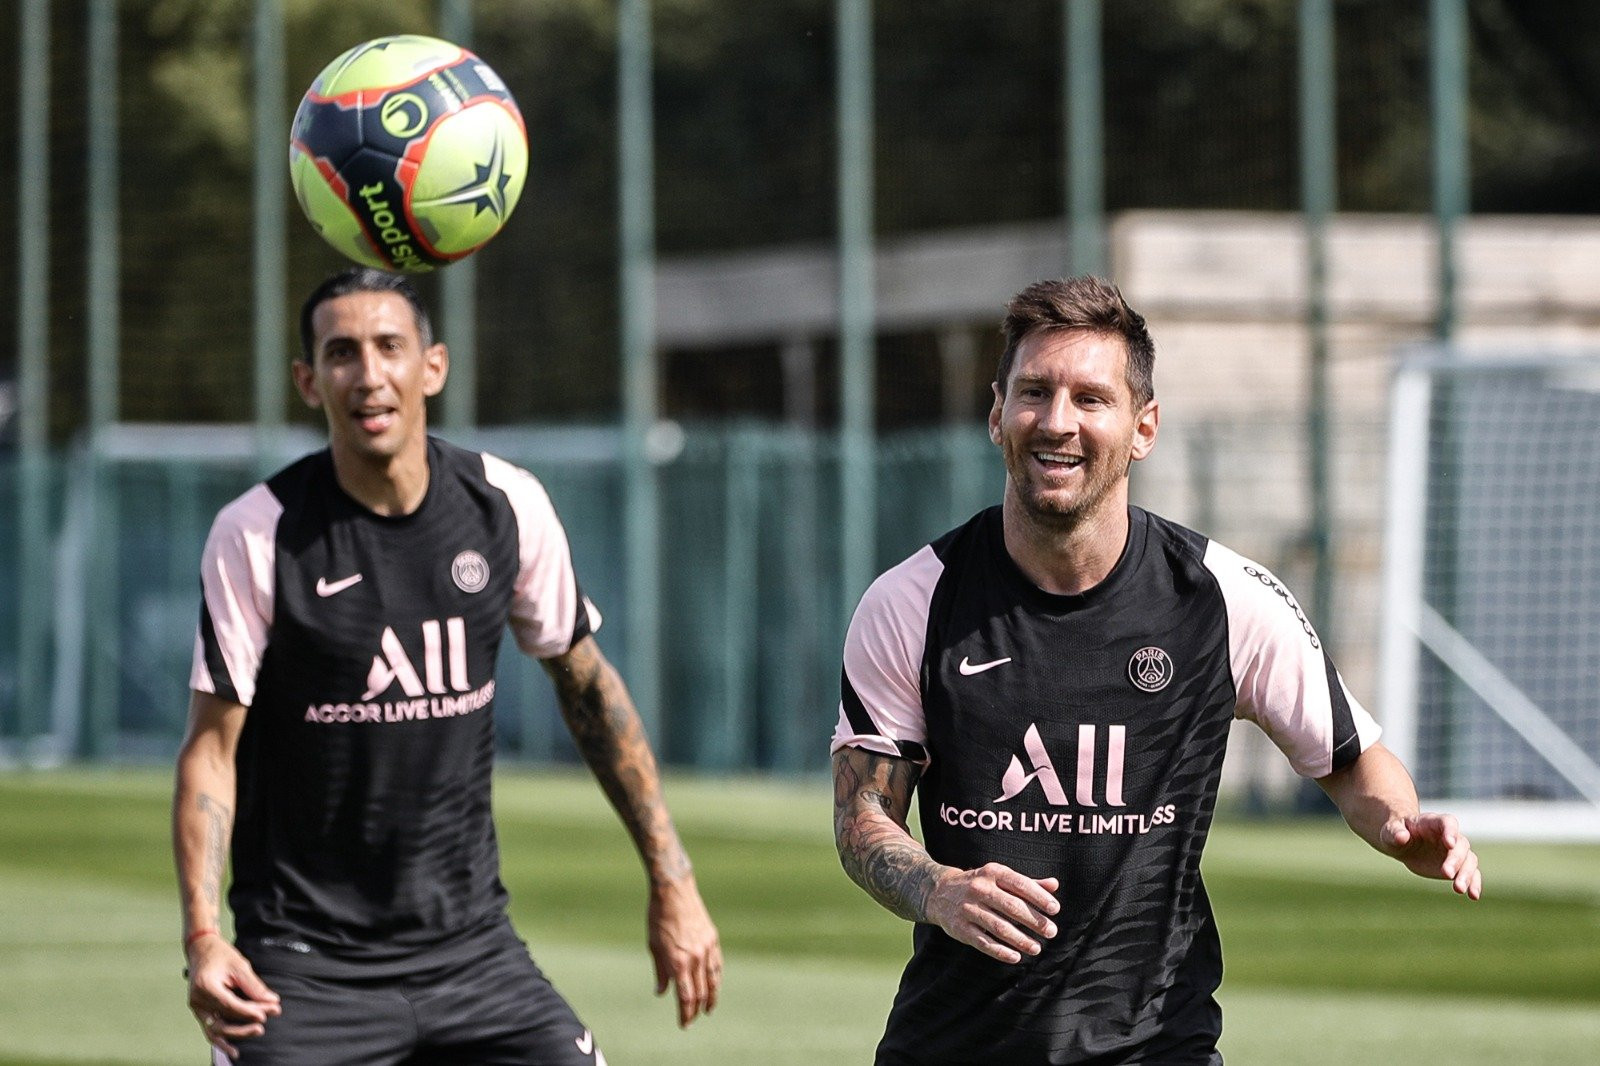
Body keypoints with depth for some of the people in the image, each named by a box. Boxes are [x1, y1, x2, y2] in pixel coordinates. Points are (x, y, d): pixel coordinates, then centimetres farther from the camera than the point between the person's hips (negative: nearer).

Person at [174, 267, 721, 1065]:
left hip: (471, 940, 3)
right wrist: (203, 936, -22)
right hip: (305, 960, -3)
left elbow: (584, 682, 12)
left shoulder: (506, 505, -1)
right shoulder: (257, 536, -11)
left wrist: (670, 879, 12)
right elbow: (212, 746, -8)